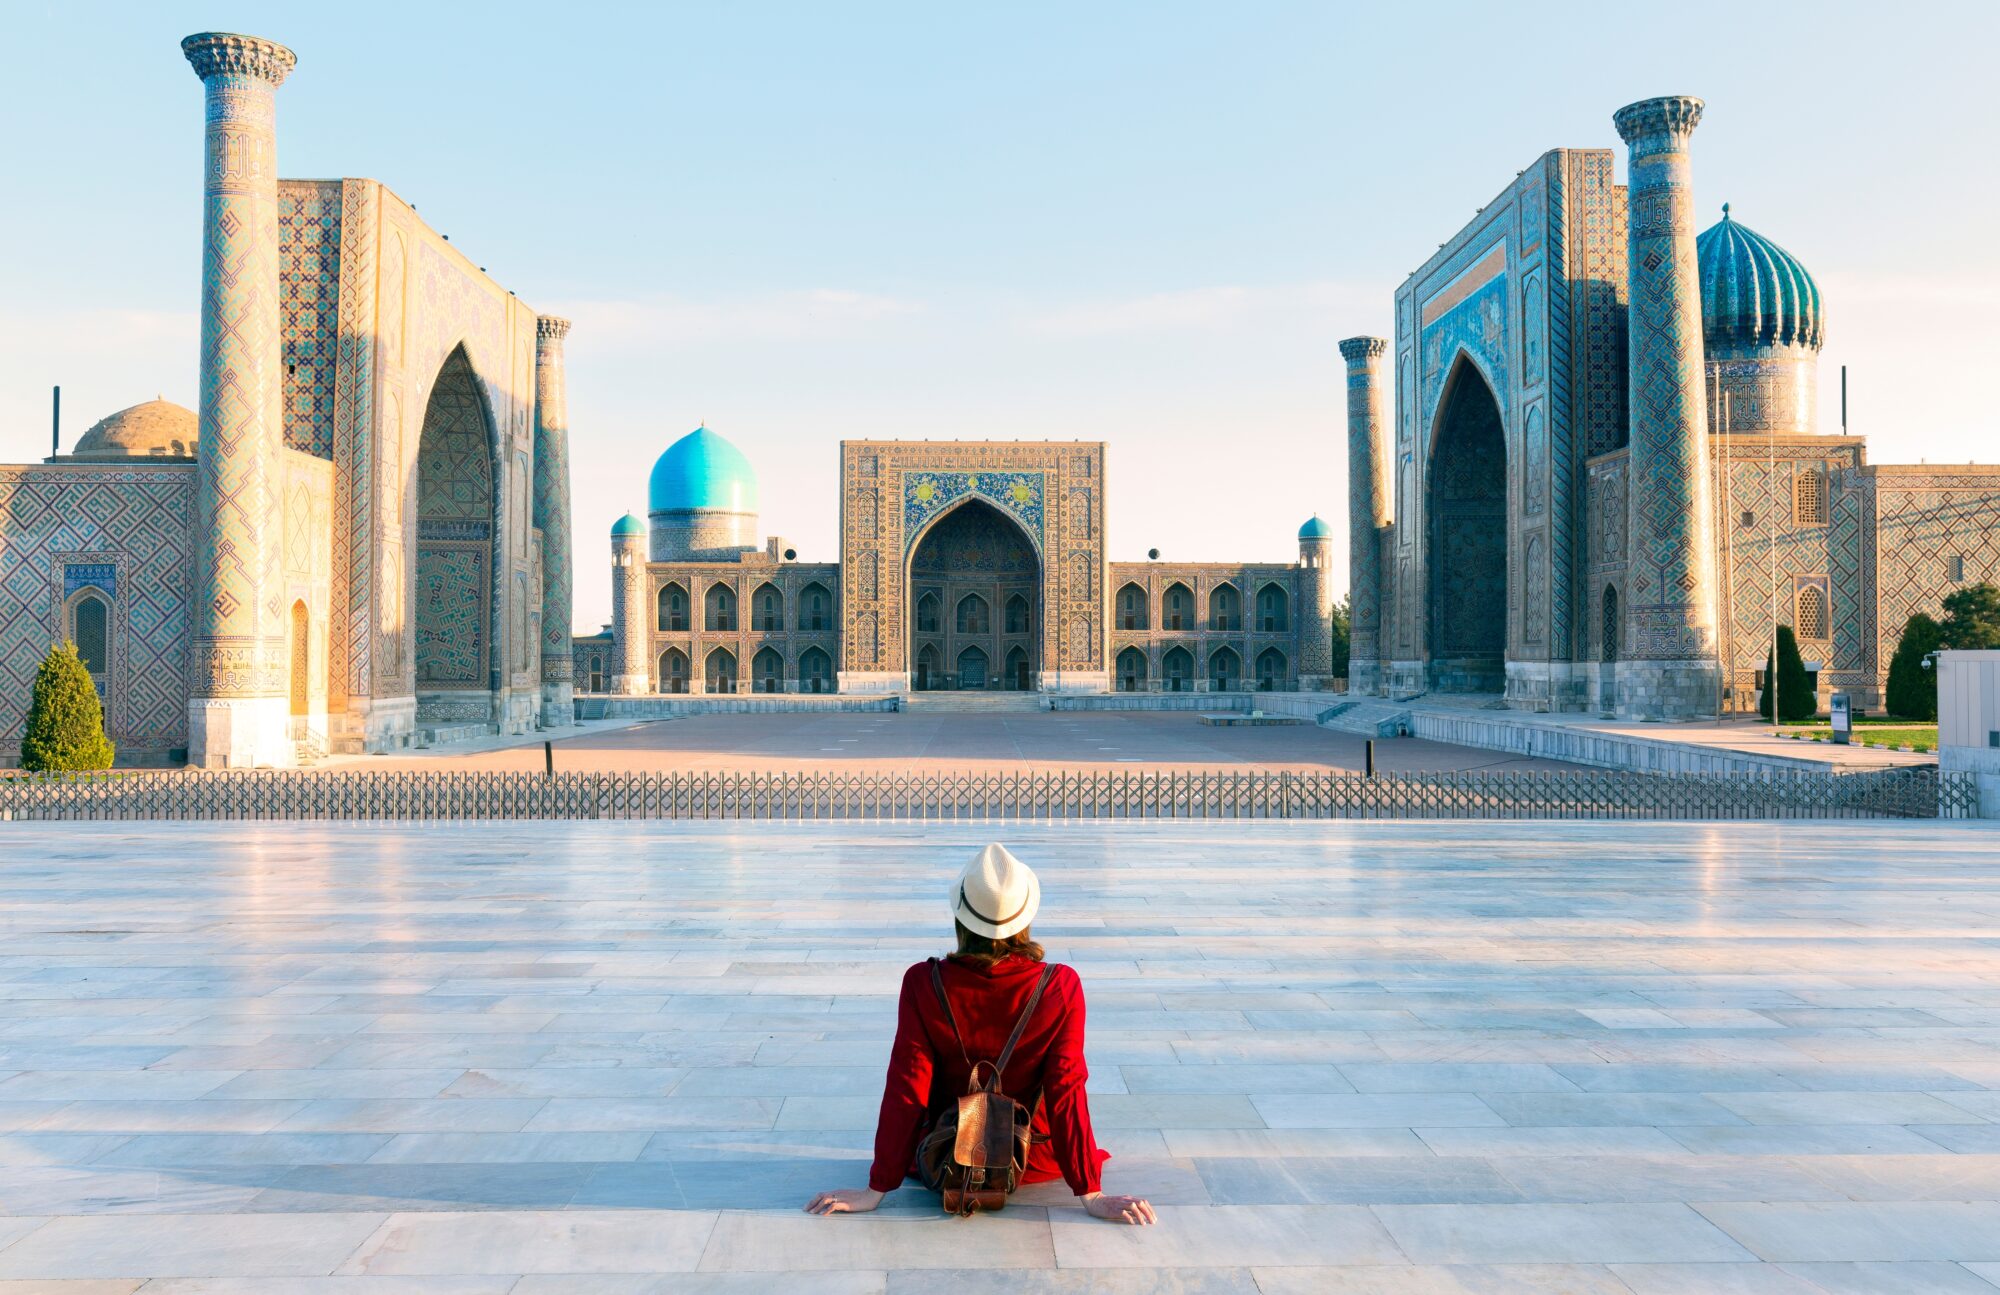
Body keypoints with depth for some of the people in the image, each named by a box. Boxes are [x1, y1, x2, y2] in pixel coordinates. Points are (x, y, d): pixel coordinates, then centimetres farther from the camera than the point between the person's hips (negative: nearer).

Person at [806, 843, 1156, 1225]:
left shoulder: (923, 983, -22)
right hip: (1032, 1161, 0)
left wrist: (877, 1189, -11)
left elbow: (905, 1091, -19)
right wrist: (1090, 1193, -12)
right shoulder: (1062, 987, -22)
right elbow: (1067, 1092, -20)